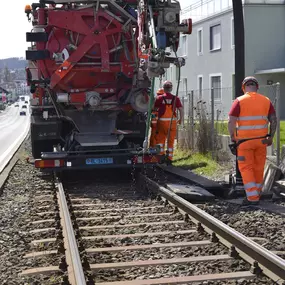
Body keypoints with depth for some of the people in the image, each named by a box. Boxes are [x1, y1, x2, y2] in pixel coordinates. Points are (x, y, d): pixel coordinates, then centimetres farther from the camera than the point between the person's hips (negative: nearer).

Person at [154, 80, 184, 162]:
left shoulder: (159, 98, -1)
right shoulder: (175, 98, 1)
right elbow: (181, 109, -2)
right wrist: (181, 119, 11)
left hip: (162, 121, -1)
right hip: (172, 121, 1)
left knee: (160, 139, 9)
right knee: (171, 141, 10)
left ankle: (161, 154, -3)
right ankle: (169, 158, 13)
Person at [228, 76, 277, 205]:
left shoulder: (239, 101, -8)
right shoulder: (266, 101, 3)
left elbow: (231, 122, -14)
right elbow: (274, 120, 3)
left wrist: (232, 137, -3)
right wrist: (271, 137, 11)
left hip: (244, 140, -3)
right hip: (261, 140, 4)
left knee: (246, 168, 3)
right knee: (259, 168, 15)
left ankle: (252, 197, -3)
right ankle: (256, 194, 27)